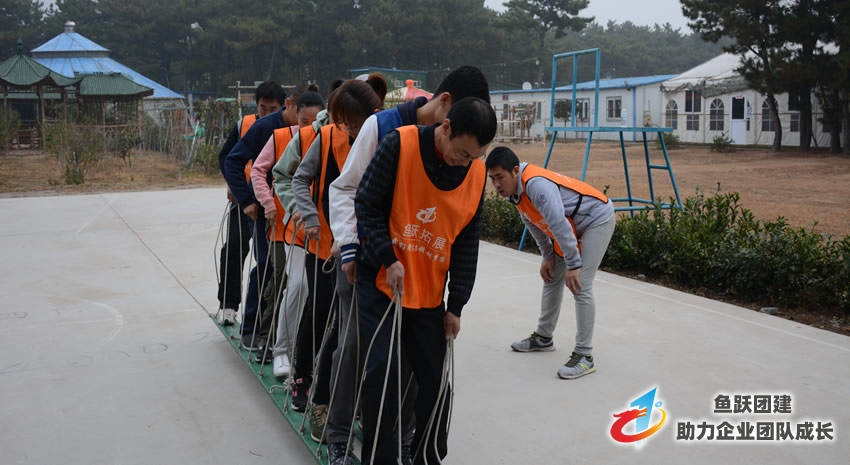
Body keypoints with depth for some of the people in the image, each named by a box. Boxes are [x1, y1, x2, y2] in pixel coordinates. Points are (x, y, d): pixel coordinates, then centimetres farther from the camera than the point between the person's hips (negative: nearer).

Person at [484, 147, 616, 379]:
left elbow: (560, 225, -34)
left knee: (580, 286, -16)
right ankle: (543, 338, 30)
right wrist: (547, 256, 7)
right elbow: (534, 223, 10)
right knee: (552, 279, 15)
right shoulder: (515, 190, -4)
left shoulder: (536, 184, -34)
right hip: (571, 224, 10)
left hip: (597, 218, -10)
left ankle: (584, 356, -10)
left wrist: (573, 265, -29)